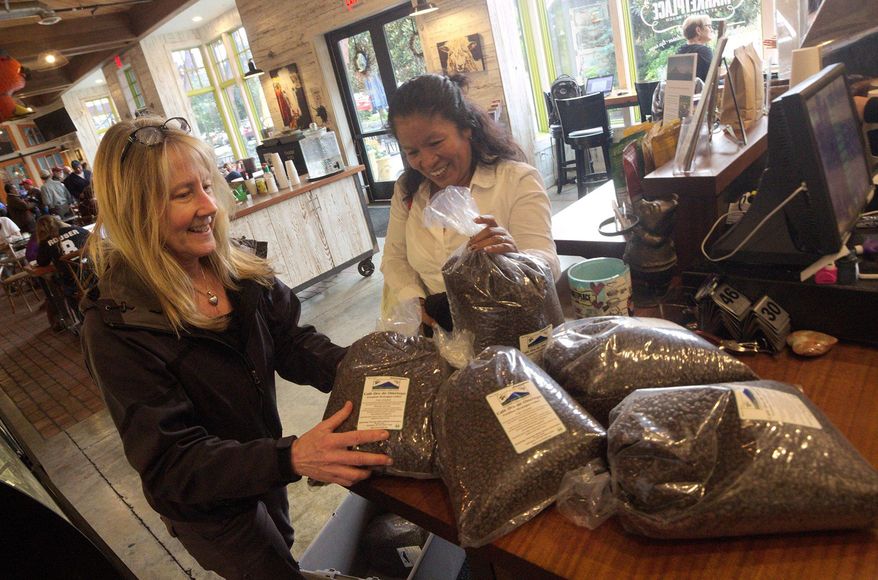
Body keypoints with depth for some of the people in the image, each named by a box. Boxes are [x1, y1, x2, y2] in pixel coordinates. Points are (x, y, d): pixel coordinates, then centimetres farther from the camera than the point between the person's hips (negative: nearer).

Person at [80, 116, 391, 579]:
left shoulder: (237, 270, -13)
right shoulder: (115, 327, -30)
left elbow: (293, 344, -10)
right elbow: (172, 463, -29)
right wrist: (292, 457, -44)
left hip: (263, 470, 6)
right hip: (209, 505, -5)